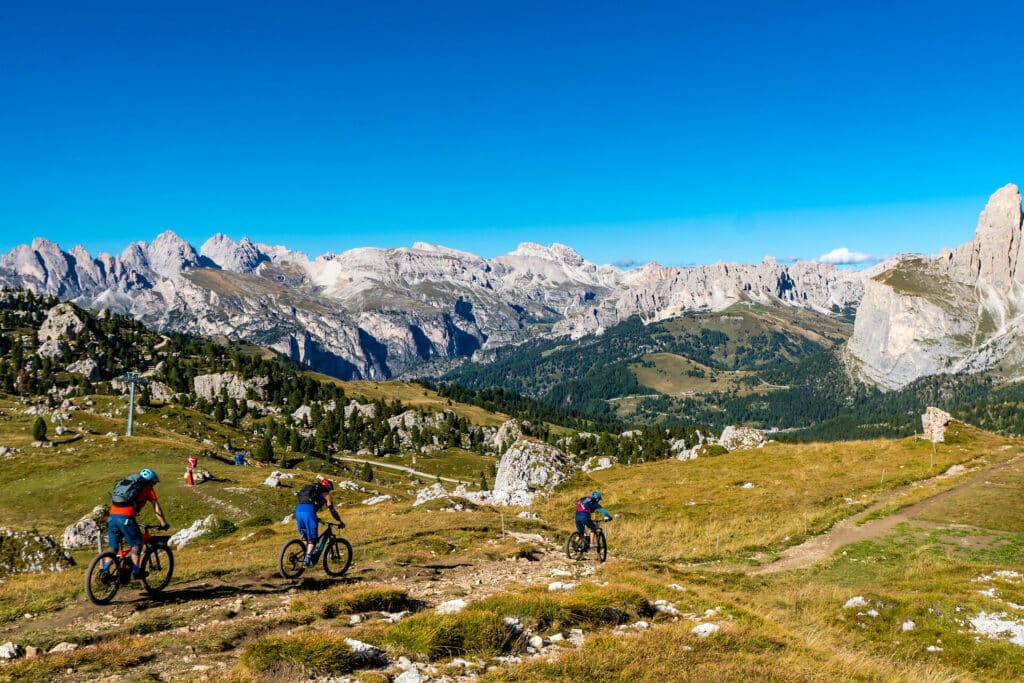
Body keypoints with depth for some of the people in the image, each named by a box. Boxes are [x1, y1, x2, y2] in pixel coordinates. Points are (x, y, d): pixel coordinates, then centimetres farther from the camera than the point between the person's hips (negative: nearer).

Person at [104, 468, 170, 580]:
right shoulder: (147, 488, 11)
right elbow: (156, 507, 11)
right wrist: (163, 523, 19)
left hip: (112, 515, 6)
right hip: (126, 517, -6)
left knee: (113, 547, 14)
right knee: (137, 542, 8)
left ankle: (105, 571, 4)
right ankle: (136, 572, 6)